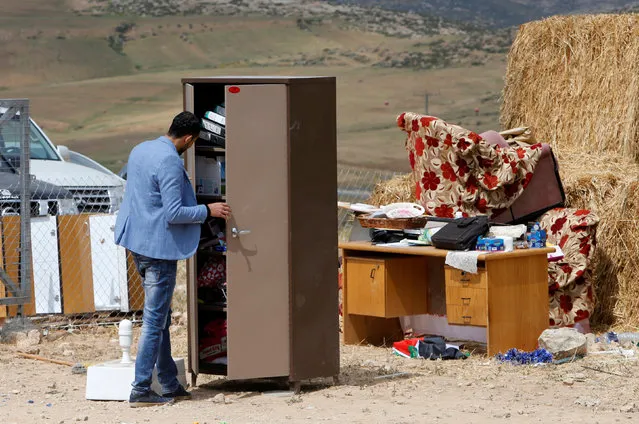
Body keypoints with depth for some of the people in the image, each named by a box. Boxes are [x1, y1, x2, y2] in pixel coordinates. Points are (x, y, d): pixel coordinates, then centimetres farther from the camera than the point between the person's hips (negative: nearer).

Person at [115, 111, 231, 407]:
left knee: (160, 316, 16)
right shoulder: (170, 163, -20)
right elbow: (174, 213, -23)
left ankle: (169, 384, 22)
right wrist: (208, 211, -10)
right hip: (159, 247, -9)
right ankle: (140, 390, -2)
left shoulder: (139, 150, 8)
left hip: (136, 242, 9)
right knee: (155, 320, -3)